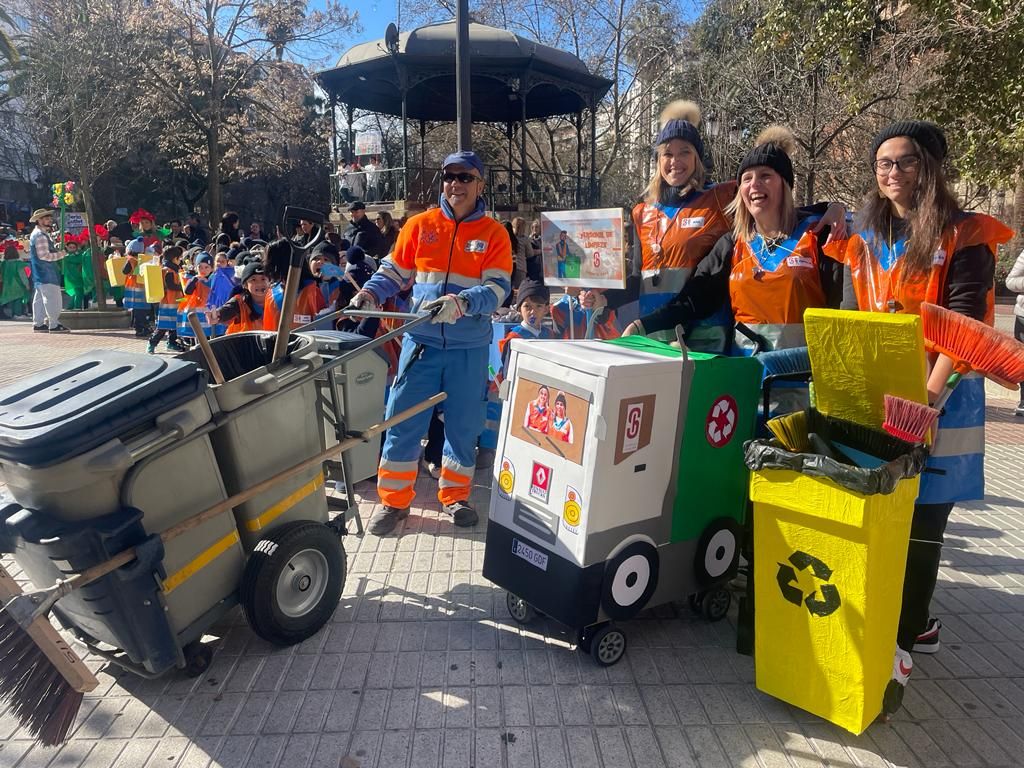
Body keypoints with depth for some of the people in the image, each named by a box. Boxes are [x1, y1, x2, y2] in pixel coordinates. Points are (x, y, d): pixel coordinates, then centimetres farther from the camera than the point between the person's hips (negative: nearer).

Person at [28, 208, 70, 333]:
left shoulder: (38, 234, 18)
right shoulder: (41, 236, -15)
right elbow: (44, 255, -21)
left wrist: (56, 250, 12)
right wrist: (60, 255, -11)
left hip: (40, 273, 11)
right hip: (46, 272, -11)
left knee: (40, 298, 13)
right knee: (52, 298, -9)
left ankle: (38, 324, 18)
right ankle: (54, 325, -8)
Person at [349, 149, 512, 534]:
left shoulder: (493, 233, 0)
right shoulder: (420, 225, 5)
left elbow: (498, 287, -11)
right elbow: (394, 271, 11)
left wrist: (462, 303, -29)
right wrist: (371, 292, -9)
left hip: (470, 346, -1)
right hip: (421, 340, 1)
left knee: (463, 424, 9)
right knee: (403, 419, 2)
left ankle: (455, 495, 29)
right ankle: (393, 500, 17)